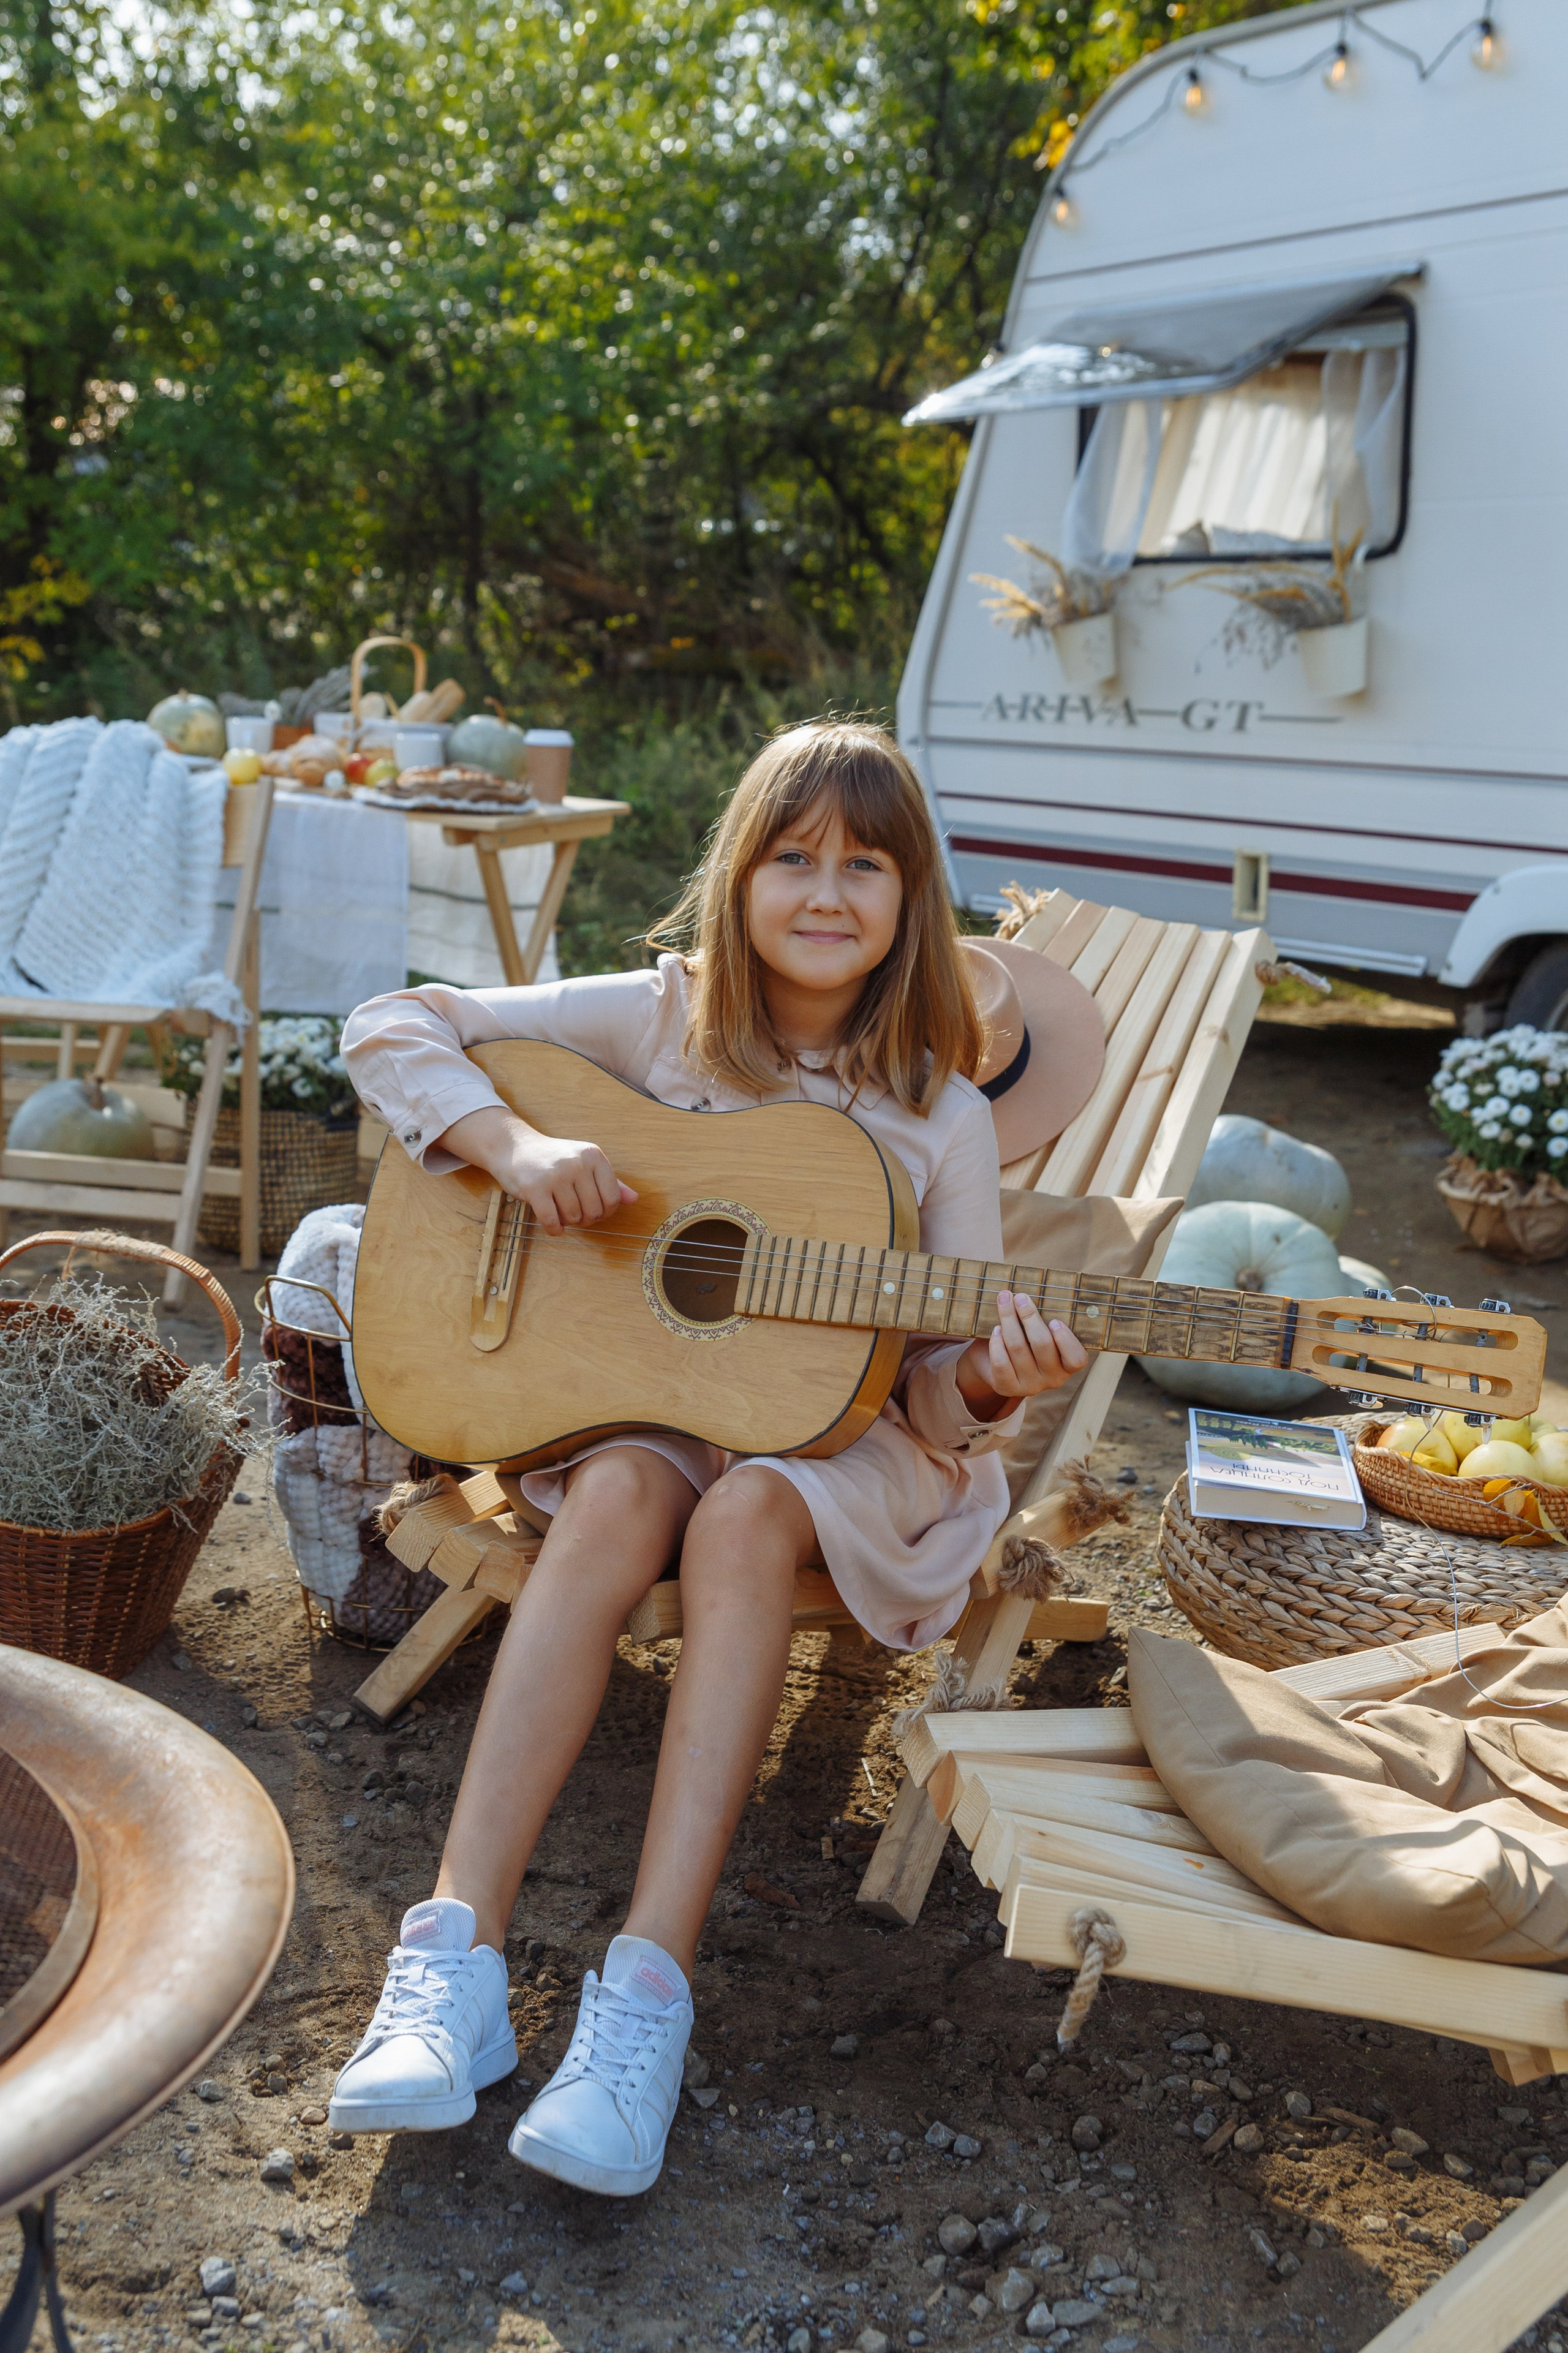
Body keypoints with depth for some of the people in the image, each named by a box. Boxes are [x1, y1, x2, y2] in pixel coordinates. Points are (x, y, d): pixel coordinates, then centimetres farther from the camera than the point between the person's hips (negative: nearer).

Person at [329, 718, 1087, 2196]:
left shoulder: (940, 1116, -4)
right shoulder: (664, 1018, -2)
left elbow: (946, 1379, -2)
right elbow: (393, 1032, -1)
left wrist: (987, 1384, -26)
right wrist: (514, 1144, -18)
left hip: (844, 1427, 0)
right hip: (647, 1390, 1)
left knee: (747, 1515, -34)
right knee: (616, 1499, -33)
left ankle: (647, 1991, -36)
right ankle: (457, 1953, -35)